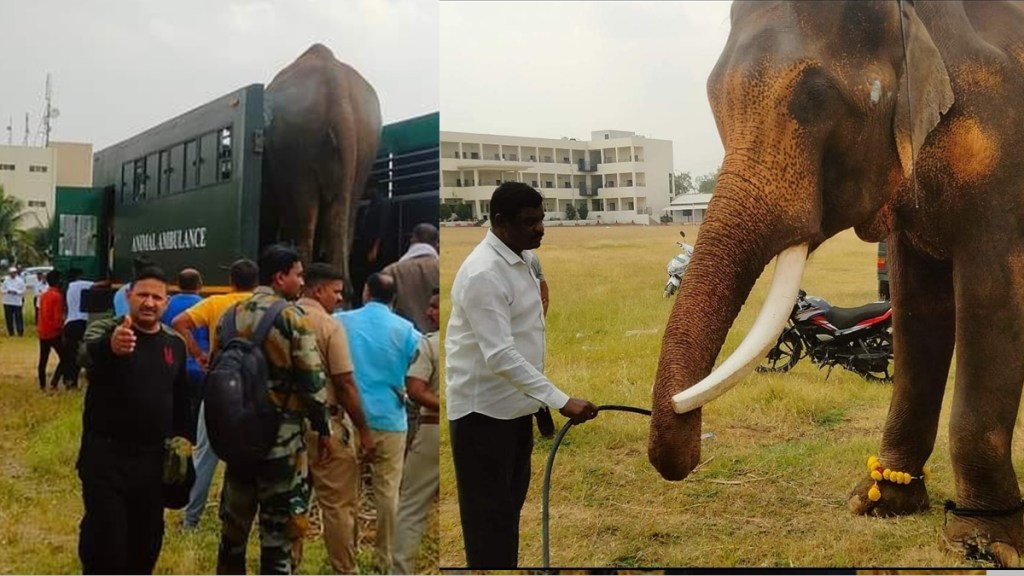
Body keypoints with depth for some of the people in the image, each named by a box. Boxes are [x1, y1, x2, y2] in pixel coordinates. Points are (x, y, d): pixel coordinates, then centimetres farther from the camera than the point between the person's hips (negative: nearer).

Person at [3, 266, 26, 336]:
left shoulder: (20, 280, -3)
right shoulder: (6, 280, 5)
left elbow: (23, 291, -3)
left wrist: (16, 292, -18)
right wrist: (8, 291, -12)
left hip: (17, 302, -3)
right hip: (7, 302, 3)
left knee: (18, 317, -3)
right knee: (9, 317, 6)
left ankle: (20, 332, 5)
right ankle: (10, 332, 17)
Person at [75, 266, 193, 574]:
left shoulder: (174, 343, 6)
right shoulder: (104, 330, -9)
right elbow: (88, 355, -35)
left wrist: (183, 436, 10)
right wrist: (111, 347, -57)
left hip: (153, 457, 5)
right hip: (106, 455, -4)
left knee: (147, 536, 14)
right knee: (105, 537, -6)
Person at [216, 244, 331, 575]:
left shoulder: (232, 315, 8)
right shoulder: (292, 316, -11)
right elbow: (312, 380, -13)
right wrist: (323, 429, -3)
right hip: (281, 433, -6)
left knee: (234, 519, 18)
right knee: (279, 524, 3)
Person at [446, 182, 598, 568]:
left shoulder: (515, 261, 8)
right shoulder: (483, 273, -24)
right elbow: (500, 356, -31)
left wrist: (543, 401, 20)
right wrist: (561, 401, -33)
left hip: (513, 405, 10)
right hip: (482, 409, -10)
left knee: (509, 504, 17)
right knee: (488, 511, -1)